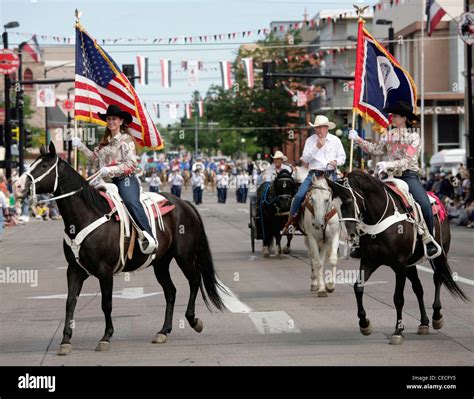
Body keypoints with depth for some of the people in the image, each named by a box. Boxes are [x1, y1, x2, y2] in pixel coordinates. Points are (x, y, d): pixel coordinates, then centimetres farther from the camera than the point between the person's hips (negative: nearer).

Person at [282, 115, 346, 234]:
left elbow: (342, 157, 11)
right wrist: (316, 147, -15)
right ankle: (290, 221, -6)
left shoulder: (335, 140, 8)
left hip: (330, 175, 1)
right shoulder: (310, 140, 6)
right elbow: (305, 159, -3)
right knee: (299, 195, -17)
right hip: (314, 174, -1)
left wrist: (336, 161, -11)